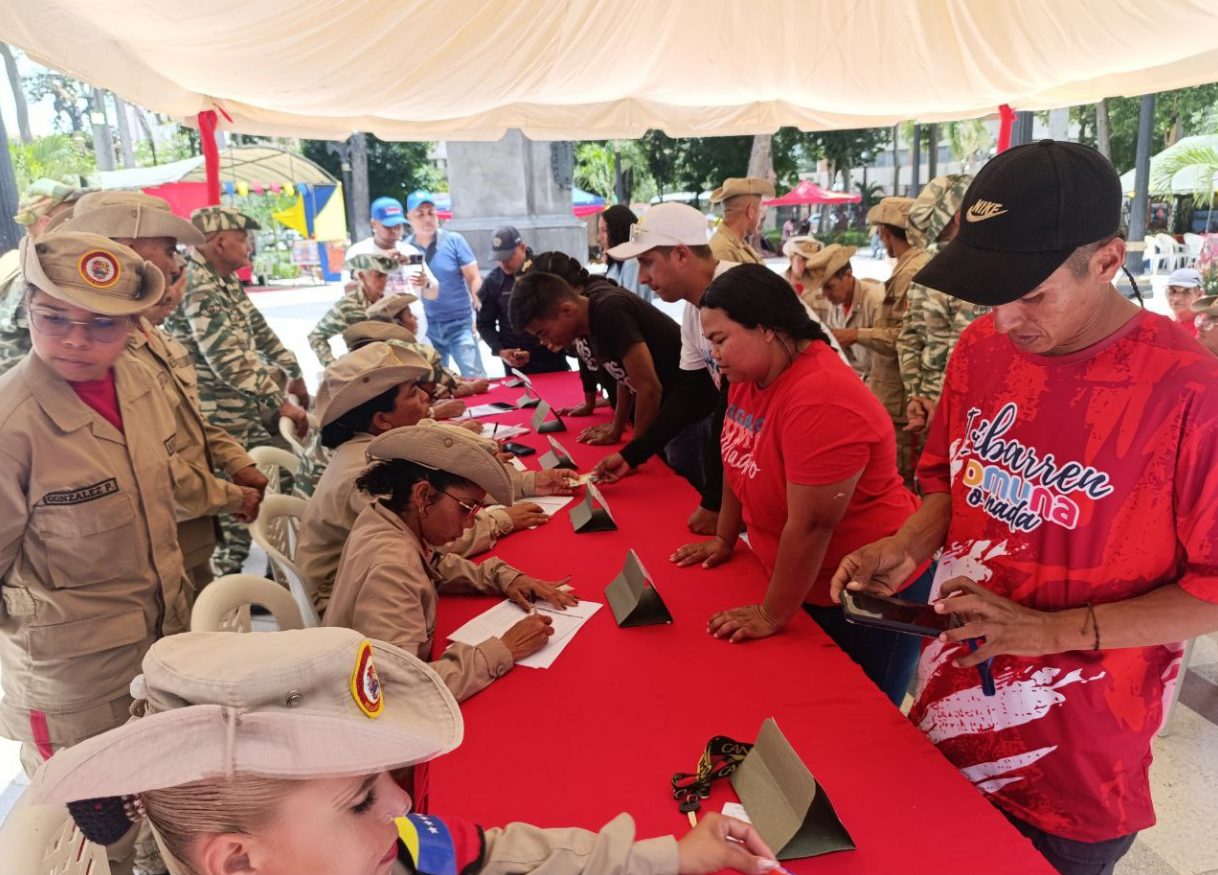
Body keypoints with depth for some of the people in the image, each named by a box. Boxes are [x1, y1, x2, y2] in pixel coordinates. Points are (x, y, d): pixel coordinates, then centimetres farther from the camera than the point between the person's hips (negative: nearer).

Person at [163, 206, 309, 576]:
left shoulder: (227, 280, 12)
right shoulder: (196, 286, -19)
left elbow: (258, 329, 22)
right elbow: (228, 358, -26)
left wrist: (292, 373, 18)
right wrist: (279, 402, -24)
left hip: (248, 409, 10)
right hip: (221, 418, -10)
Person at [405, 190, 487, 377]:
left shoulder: (454, 240, -2)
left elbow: (474, 278, -3)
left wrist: (478, 311, -12)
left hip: (459, 324, -2)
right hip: (425, 328, 3)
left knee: (475, 378, -7)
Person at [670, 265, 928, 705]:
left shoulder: (822, 399, -31)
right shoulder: (750, 373, -4)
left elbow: (811, 525, -28)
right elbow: (739, 461, 9)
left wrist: (771, 616, -19)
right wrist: (724, 539, 14)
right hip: (805, 582, 8)